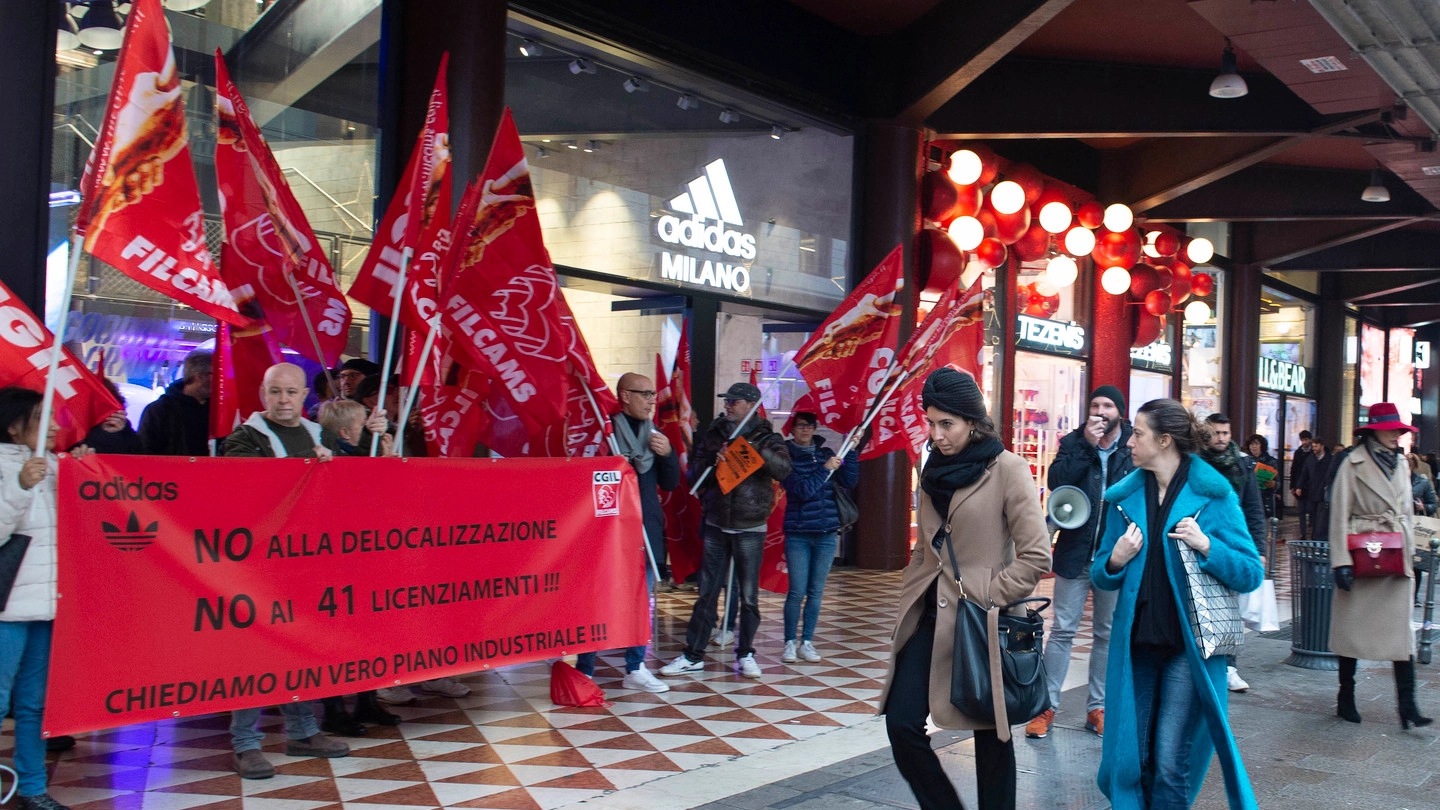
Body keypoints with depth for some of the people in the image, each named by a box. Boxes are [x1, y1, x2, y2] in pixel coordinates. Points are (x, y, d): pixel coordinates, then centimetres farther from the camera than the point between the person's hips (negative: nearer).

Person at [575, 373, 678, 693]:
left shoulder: (653, 434, 12)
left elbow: (670, 483, 12)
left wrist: (668, 454, -5)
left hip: (646, 530, 6)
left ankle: (635, 669, 21)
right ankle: (583, 671, 6)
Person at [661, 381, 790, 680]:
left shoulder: (766, 438, 0)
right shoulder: (713, 435, 9)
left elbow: (783, 469, -18)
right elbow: (695, 476, 6)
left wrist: (752, 449, -28)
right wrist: (714, 463, -13)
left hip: (750, 528, -2)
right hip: (716, 524, 2)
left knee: (749, 595, 5)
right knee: (707, 593, 5)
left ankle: (745, 653, 19)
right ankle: (693, 655, 12)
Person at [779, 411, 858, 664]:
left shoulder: (825, 453, 9)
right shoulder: (787, 457, -3)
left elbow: (849, 481, 0)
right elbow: (803, 490, -14)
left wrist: (851, 451, -6)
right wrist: (825, 469, -16)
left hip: (826, 534, 4)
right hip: (798, 534, -3)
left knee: (816, 592, 7)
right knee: (797, 592, -4)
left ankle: (807, 642, 16)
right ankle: (790, 643, 9)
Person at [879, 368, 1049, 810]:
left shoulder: (1007, 469, -9)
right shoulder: (935, 468, 11)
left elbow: (1036, 555, -12)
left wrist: (989, 599, -13)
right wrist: (911, 596, 10)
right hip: (930, 615, 6)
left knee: (990, 732, 8)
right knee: (901, 723, 1)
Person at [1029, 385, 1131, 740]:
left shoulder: (1134, 447, -3)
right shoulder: (1073, 442, 1)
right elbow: (1056, 481, -15)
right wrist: (1087, 445, -18)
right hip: (1075, 552, 0)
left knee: (1108, 633, 11)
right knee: (1063, 629, 3)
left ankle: (1097, 707, 22)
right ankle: (1047, 706, 9)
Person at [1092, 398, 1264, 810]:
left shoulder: (1214, 495, -4)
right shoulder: (1125, 496, 7)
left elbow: (1251, 574, -5)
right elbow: (1101, 575, 13)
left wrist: (1206, 546, -20)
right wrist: (1116, 561, -9)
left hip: (1189, 646, -3)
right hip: (1136, 644, 4)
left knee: (1171, 764, -3)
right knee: (1127, 760, 5)